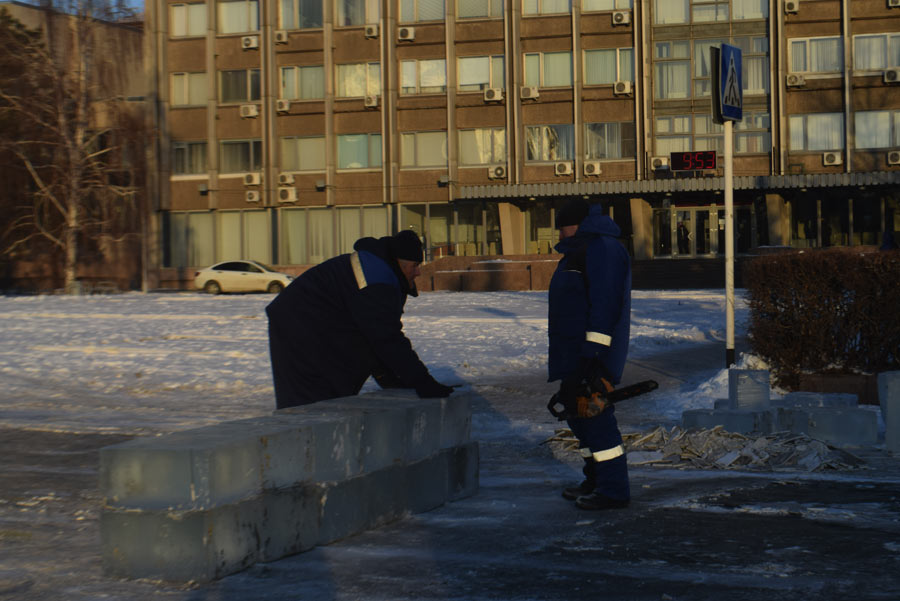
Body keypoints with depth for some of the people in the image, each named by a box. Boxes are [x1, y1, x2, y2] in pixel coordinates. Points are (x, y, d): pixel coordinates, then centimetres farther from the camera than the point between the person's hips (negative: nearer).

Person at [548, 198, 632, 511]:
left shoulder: (602, 248, -14)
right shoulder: (580, 250, 21)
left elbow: (604, 303, -22)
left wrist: (593, 354, -26)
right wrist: (569, 356, 27)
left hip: (593, 353, -11)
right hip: (573, 354, 11)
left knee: (594, 416, -11)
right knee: (577, 412, 15)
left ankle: (614, 491, -8)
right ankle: (595, 481, 25)